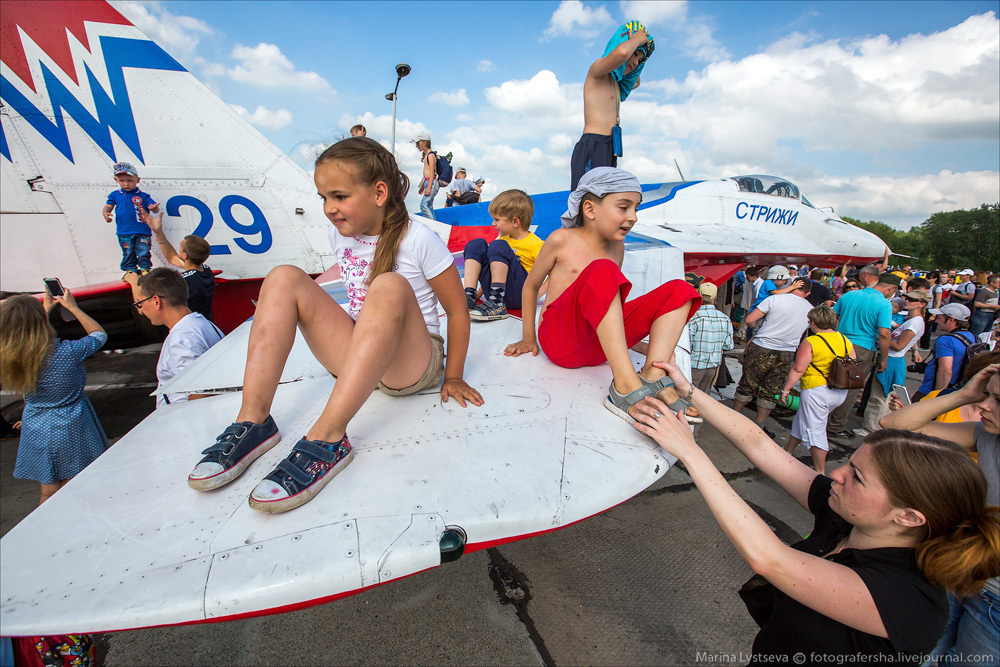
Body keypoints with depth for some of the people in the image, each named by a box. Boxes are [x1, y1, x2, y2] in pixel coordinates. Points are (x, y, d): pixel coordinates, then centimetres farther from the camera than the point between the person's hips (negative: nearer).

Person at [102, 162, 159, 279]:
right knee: (128, 253, 10)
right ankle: (130, 270, 20)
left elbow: (155, 208, -5)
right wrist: (106, 213, -11)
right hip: (124, 232, 3)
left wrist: (154, 208, -29)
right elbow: (108, 206, 11)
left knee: (143, 252, -1)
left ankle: (145, 269, 14)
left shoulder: (143, 196, 2)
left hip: (142, 231, -2)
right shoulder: (115, 195, 9)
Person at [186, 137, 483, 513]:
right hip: (356, 361, 6)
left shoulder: (418, 238, -12)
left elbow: (457, 310, -8)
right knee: (284, 278, -11)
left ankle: (326, 439, -38)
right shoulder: (339, 233, 5)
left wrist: (452, 378, -6)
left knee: (391, 287, -35)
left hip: (411, 366, -5)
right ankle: (253, 422, -18)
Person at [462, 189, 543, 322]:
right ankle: (469, 296, -19)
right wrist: (479, 292, 15)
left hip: (519, 296, -7)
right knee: (476, 244, -3)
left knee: (498, 246, -24)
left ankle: (497, 305, -32)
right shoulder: (504, 238, 15)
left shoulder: (535, 244, -7)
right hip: (493, 291, 7)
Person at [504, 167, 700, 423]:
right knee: (603, 271, -32)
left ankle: (653, 376, -25)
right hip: (560, 342, -6)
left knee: (679, 290, -3)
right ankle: (627, 386, -39)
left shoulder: (617, 246, 11)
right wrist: (528, 339, 6)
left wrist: (654, 342, 16)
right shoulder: (562, 240, -3)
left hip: (599, 348, 6)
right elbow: (530, 286, 6)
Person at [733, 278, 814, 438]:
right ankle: (759, 426, 19)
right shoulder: (811, 310, 6)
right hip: (786, 355, 3)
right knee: (770, 391, 12)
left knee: (747, 385, 11)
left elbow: (749, 320, -10)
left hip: (761, 350, -2)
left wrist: (758, 328, 12)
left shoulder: (775, 299, -8)